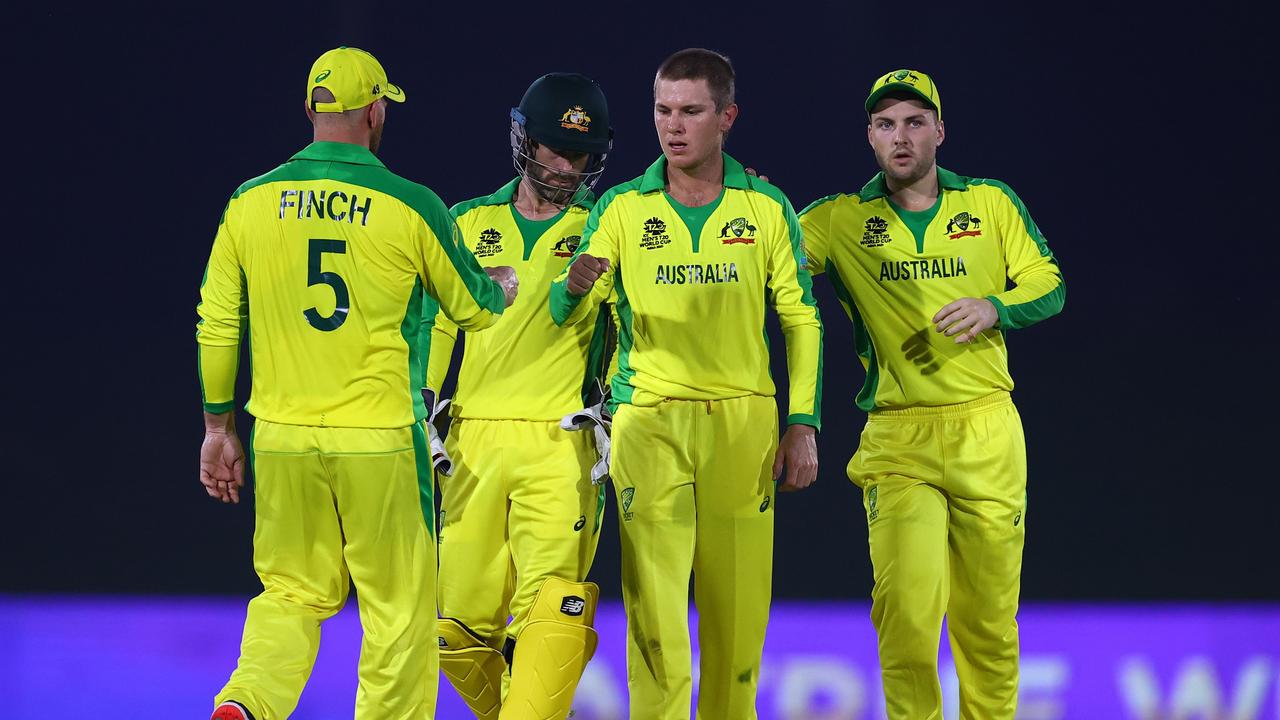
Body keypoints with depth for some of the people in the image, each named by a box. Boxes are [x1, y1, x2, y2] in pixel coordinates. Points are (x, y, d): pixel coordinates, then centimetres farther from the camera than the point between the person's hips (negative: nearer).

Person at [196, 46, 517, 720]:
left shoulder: (250, 203, 1)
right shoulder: (412, 208, -6)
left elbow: (217, 327, 6)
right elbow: (476, 310, 8)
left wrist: (219, 425, 18)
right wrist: (506, 284, 31)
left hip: (282, 438, 3)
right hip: (379, 438, -3)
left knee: (292, 593, 12)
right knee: (397, 607, 7)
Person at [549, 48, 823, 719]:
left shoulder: (766, 208, 6)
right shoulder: (622, 208, 4)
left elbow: (802, 320, 8)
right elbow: (566, 314, -3)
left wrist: (803, 424, 1)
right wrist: (574, 286, -27)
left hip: (743, 425, 1)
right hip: (648, 421, -1)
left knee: (738, 608, 3)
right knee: (654, 607, -9)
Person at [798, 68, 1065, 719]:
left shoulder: (991, 203, 9)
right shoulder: (842, 220, 7)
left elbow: (1048, 285, 9)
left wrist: (993, 309, -10)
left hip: (987, 429, 1)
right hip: (897, 439, -1)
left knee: (989, 613, 4)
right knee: (907, 608, -15)